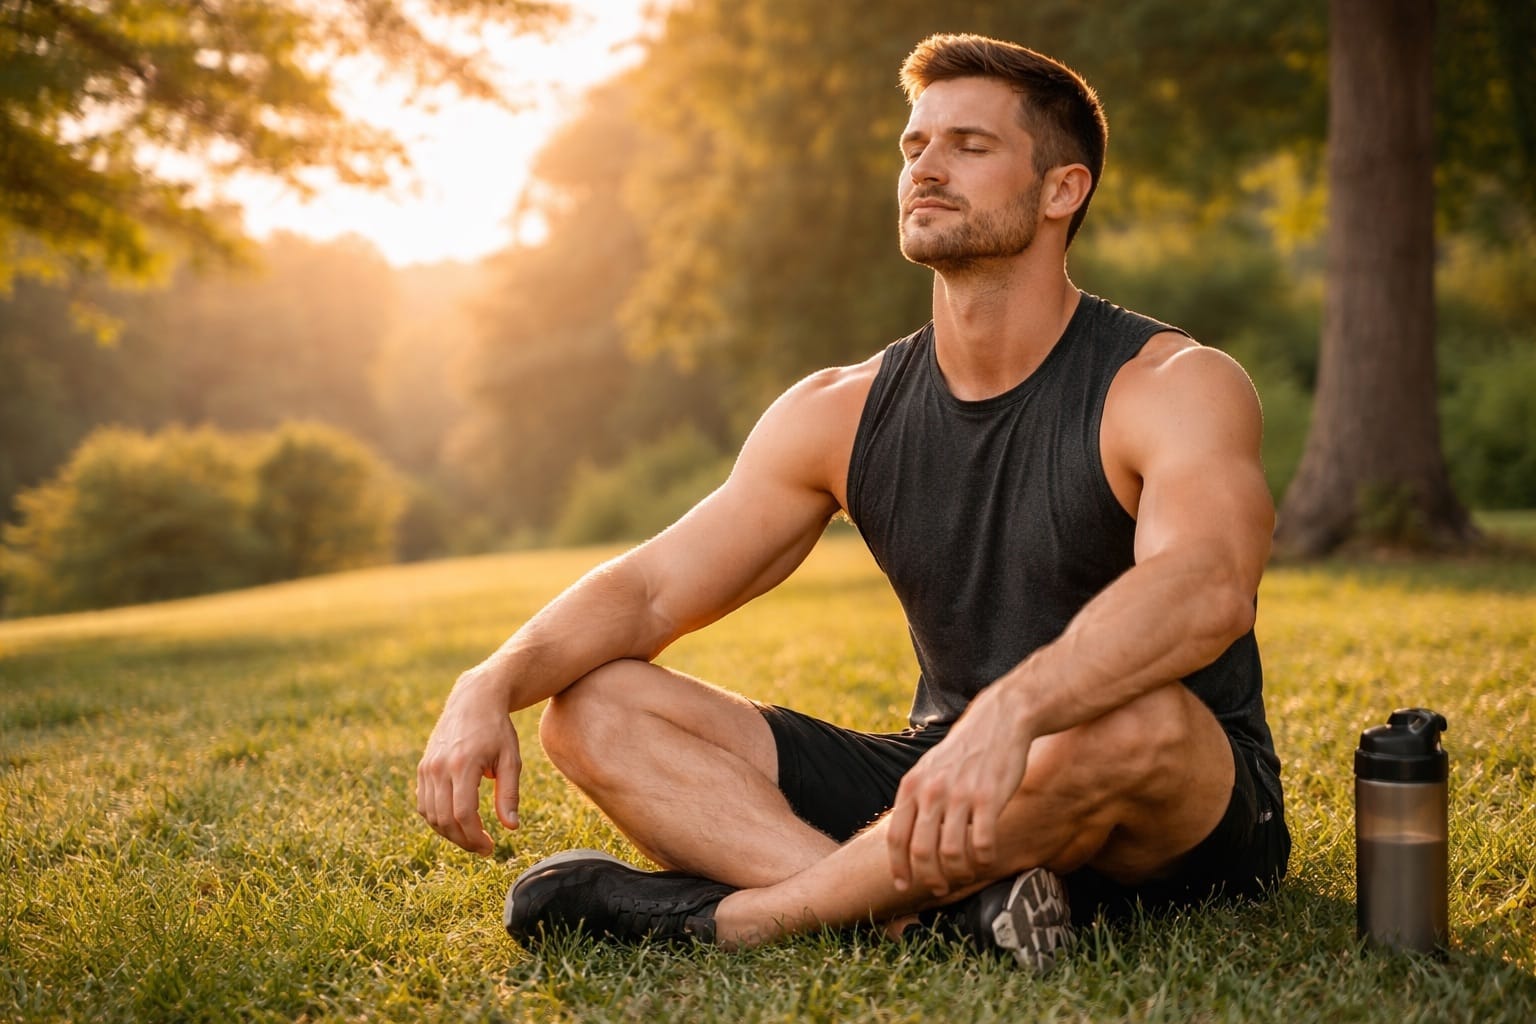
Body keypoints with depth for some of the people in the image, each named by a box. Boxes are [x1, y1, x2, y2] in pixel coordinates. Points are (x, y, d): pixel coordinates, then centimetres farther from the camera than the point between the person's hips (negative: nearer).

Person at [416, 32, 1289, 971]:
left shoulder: (1174, 386, -13)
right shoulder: (841, 415, 4)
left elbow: (1207, 585, -34)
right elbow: (650, 588, 0)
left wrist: (1008, 714, -52)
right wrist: (493, 684, -19)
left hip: (1186, 820, -4)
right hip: (950, 798, 5)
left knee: (1131, 718, -41)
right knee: (592, 708, -9)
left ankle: (729, 912, -24)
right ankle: (939, 905, -30)